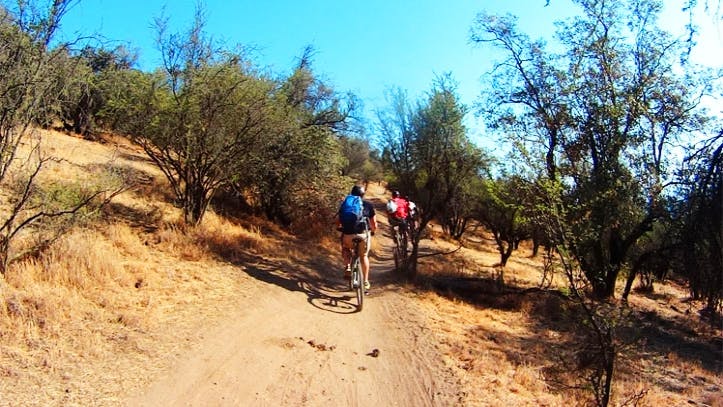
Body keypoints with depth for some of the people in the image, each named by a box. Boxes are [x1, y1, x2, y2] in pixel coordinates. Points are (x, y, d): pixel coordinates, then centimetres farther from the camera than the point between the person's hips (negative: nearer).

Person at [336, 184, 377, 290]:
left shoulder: (344, 204, 15)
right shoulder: (368, 205, 11)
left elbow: (337, 222, 14)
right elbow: (374, 223, 10)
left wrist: (341, 228, 34)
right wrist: (373, 231, 30)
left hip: (348, 235, 1)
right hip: (363, 234, -1)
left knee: (346, 249, 32)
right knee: (364, 256, 21)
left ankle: (347, 268, 11)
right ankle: (365, 281, 23)